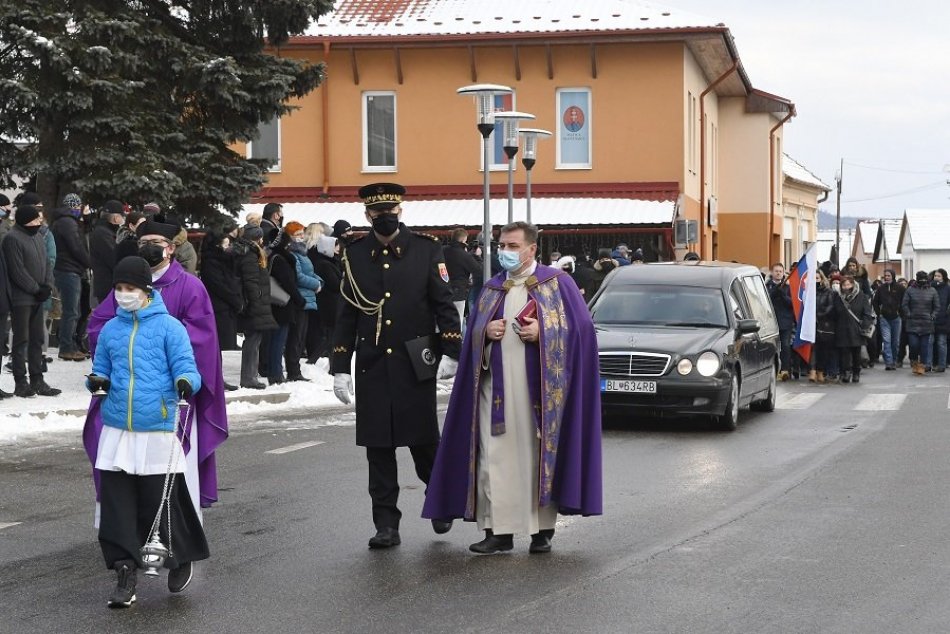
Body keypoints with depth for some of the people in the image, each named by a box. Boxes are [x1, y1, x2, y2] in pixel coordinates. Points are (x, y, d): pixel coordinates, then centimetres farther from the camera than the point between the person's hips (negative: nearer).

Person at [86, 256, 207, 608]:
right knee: (116, 502, 1)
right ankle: (125, 572, 10)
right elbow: (102, 368, 19)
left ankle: (182, 560, 26)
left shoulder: (169, 327, -3)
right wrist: (97, 380, -5)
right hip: (117, 429, 4)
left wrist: (185, 382, -28)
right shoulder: (110, 330, 11)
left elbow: (185, 365, -5)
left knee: (161, 499, 2)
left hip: (158, 428, -4)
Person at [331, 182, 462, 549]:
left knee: (424, 442, 6)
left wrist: (450, 353, -9)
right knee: (378, 447, 3)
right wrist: (340, 368, 5)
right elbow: (346, 315, 8)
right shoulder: (354, 254, 6)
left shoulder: (426, 249, 1)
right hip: (372, 367, 2)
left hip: (415, 364, -2)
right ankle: (386, 525, 10)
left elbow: (444, 304, 1)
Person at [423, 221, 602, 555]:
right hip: (496, 387, 4)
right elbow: (473, 334, 18)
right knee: (493, 457, -2)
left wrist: (543, 332, -15)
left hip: (539, 387, -4)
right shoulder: (492, 288, 17)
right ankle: (497, 530, 3)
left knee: (540, 457, 0)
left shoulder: (557, 283, 4)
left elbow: (580, 327, -2)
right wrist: (486, 332, -4)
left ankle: (542, 530, 9)